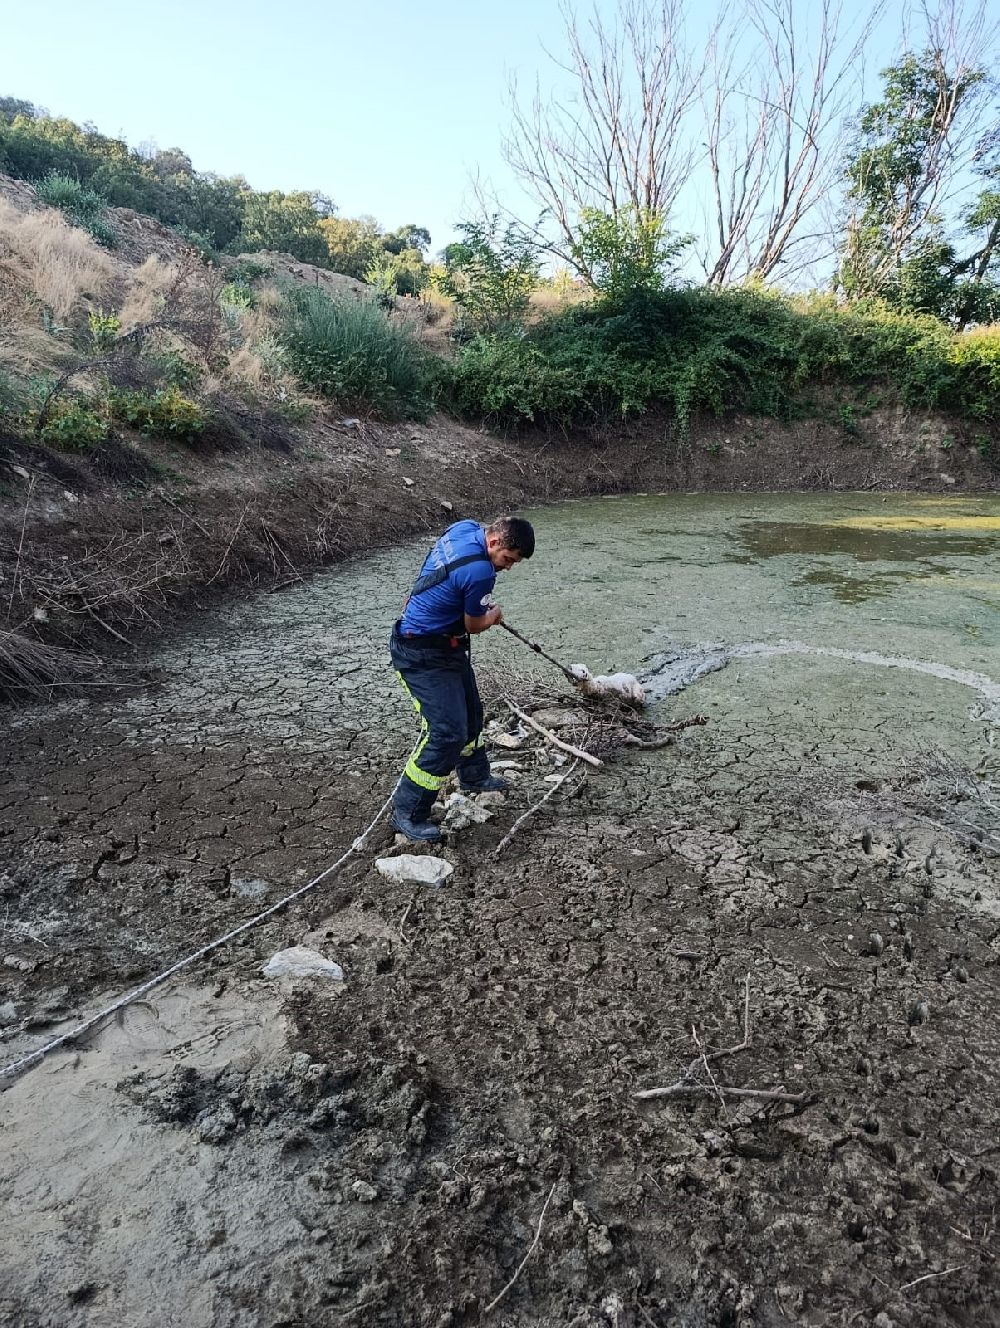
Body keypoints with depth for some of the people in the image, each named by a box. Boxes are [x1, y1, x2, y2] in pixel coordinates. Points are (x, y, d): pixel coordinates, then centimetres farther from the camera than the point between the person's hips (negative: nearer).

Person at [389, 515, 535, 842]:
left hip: (448, 647, 10)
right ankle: (407, 812, -2)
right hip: (424, 656, -10)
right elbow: (474, 625, -12)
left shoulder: (465, 527, -2)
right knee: (447, 732, -13)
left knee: (470, 713, 22)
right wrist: (494, 615, 9)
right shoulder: (480, 572, -29)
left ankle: (474, 778, 44)